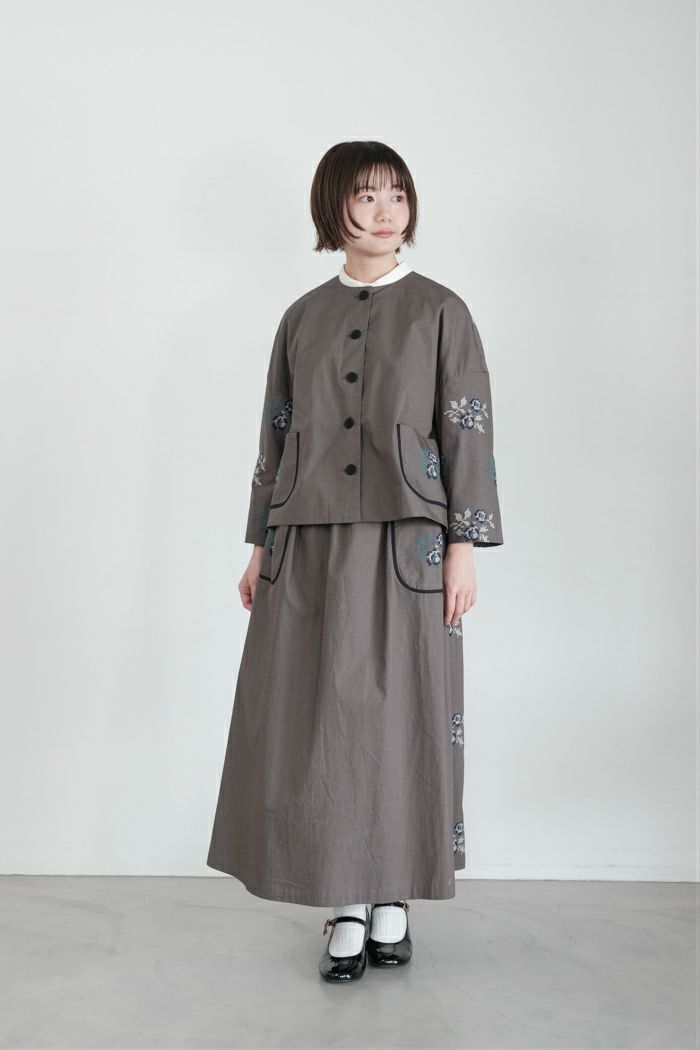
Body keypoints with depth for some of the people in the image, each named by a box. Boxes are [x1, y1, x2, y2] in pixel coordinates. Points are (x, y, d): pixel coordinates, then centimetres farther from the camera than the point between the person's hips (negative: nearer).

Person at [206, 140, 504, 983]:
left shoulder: (441, 312, 3)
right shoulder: (302, 319, 12)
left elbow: (468, 432, -1)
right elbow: (277, 435, 13)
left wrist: (464, 545, -8)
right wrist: (260, 545, 10)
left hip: (406, 545, -2)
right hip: (310, 547, 3)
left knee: (403, 718, 2)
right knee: (321, 721, 3)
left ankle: (392, 900, 18)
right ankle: (345, 909, 15)